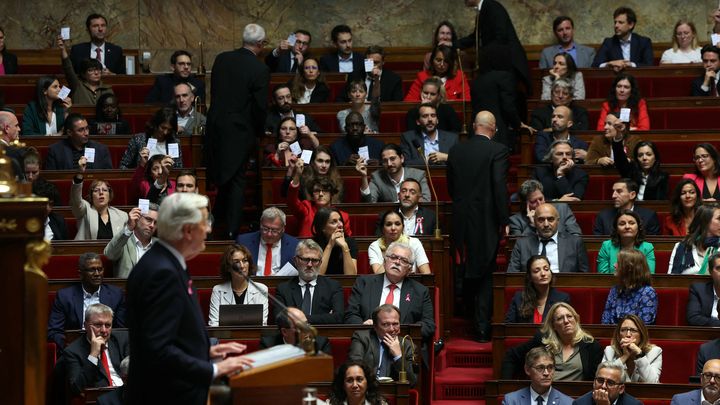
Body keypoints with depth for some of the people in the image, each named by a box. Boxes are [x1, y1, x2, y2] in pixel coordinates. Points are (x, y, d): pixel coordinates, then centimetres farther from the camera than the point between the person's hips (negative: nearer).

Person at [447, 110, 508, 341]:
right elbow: (500, 186, -17)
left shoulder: (456, 151, 4)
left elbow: (450, 186, 11)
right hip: (486, 221, -4)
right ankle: (482, 325, 0)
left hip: (461, 220, 4)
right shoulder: (498, 151, -11)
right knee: (486, 274, 3)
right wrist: (504, 220, -12)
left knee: (467, 269, 21)